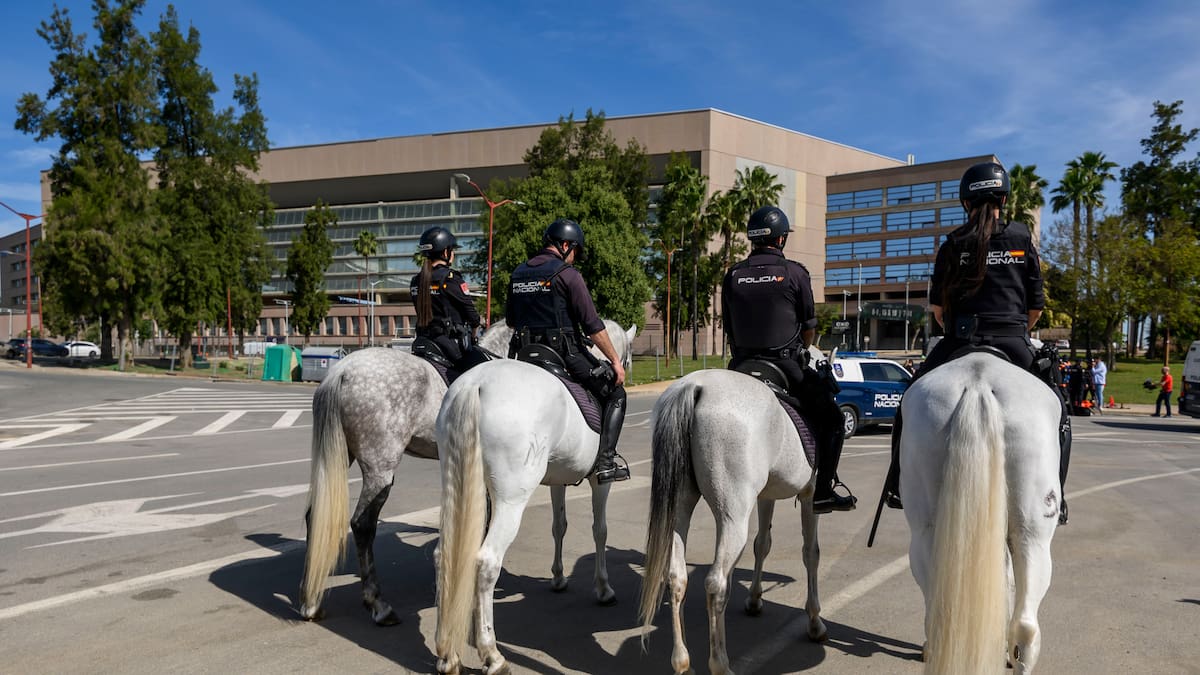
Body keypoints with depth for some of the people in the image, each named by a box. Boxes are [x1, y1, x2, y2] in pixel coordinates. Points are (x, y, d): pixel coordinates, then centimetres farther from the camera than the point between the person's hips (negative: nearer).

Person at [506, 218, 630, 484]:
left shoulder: (518, 273, 11)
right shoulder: (567, 274, -9)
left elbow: (510, 319, 20)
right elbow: (593, 325, -12)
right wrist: (616, 361, -6)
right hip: (566, 352, -6)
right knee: (615, 394, 7)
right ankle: (606, 461, -3)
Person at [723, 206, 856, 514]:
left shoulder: (732, 275, 4)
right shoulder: (794, 272, -5)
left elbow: (729, 330, 8)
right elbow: (809, 328, 2)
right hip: (786, 367, -4)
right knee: (831, 419, 13)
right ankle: (823, 491, 8)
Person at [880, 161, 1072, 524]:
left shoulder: (953, 244, 6)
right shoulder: (1022, 238, 6)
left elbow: (937, 308, 7)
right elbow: (1037, 305, 6)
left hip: (958, 343, 0)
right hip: (1013, 344, 0)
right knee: (1056, 411, 19)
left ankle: (897, 485, 15)